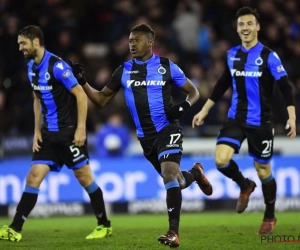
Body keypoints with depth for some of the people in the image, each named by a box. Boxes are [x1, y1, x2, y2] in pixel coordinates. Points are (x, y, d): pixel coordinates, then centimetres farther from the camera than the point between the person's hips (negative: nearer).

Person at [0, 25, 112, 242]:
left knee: (84, 177, 1)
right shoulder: (32, 68, 7)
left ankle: (104, 225, 15)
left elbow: (81, 95, -17)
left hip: (70, 132, -7)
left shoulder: (56, 66, -17)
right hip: (48, 133, 7)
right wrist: (37, 130, 12)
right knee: (34, 177, -2)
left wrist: (81, 129, -20)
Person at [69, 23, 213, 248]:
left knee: (170, 175, -22)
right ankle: (196, 173, 49)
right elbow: (101, 99, 9)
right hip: (146, 136, 4)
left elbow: (193, 91, 5)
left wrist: (185, 106, -17)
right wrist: (83, 82, -6)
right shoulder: (124, 71, 5)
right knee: (174, 181, 12)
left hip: (167, 130, -4)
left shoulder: (166, 66, -3)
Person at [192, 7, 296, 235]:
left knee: (263, 170, 5)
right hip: (236, 118, 4)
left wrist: (292, 117, -22)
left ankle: (270, 217, 27)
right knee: (221, 159, -15)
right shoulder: (232, 55, 5)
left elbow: (285, 88, -11)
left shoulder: (268, 56, -10)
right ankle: (245, 186, 17)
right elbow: (222, 85, 17)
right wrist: (204, 111, 18)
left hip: (260, 122, -4)